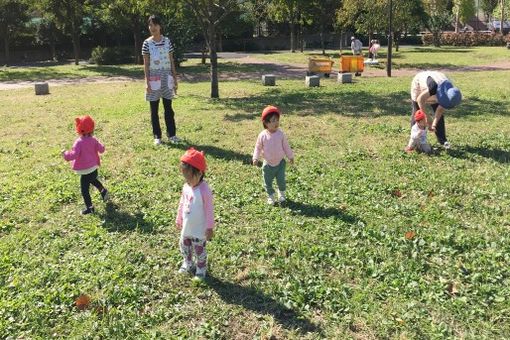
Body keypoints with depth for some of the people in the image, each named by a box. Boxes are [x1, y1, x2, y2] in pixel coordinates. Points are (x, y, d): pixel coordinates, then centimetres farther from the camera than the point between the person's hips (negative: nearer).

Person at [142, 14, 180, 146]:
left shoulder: (167, 41, 4)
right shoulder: (147, 43, -3)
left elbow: (171, 61, 6)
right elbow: (146, 64, -3)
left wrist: (175, 79, 4)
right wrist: (147, 82, -10)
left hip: (166, 78, 2)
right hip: (154, 78, -2)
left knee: (168, 107, 6)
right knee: (154, 109, 4)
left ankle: (171, 134, 15)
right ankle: (157, 136, 13)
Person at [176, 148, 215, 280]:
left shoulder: (204, 190, -26)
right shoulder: (186, 187, -5)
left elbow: (209, 210, -20)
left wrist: (209, 228, -16)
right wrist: (179, 220, 15)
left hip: (199, 230, -7)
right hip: (186, 227, 7)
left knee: (199, 250, 10)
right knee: (184, 246, 23)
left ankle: (201, 270, 32)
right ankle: (188, 264, 47)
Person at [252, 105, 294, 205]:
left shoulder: (281, 134, -11)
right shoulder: (262, 135, -14)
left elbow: (286, 146, 0)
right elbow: (258, 147, -2)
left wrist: (290, 156, 5)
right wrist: (255, 158, -10)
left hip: (280, 162, 0)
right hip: (268, 164, 0)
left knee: (281, 180, 8)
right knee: (268, 182, 10)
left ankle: (281, 194, 35)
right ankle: (270, 196, 32)